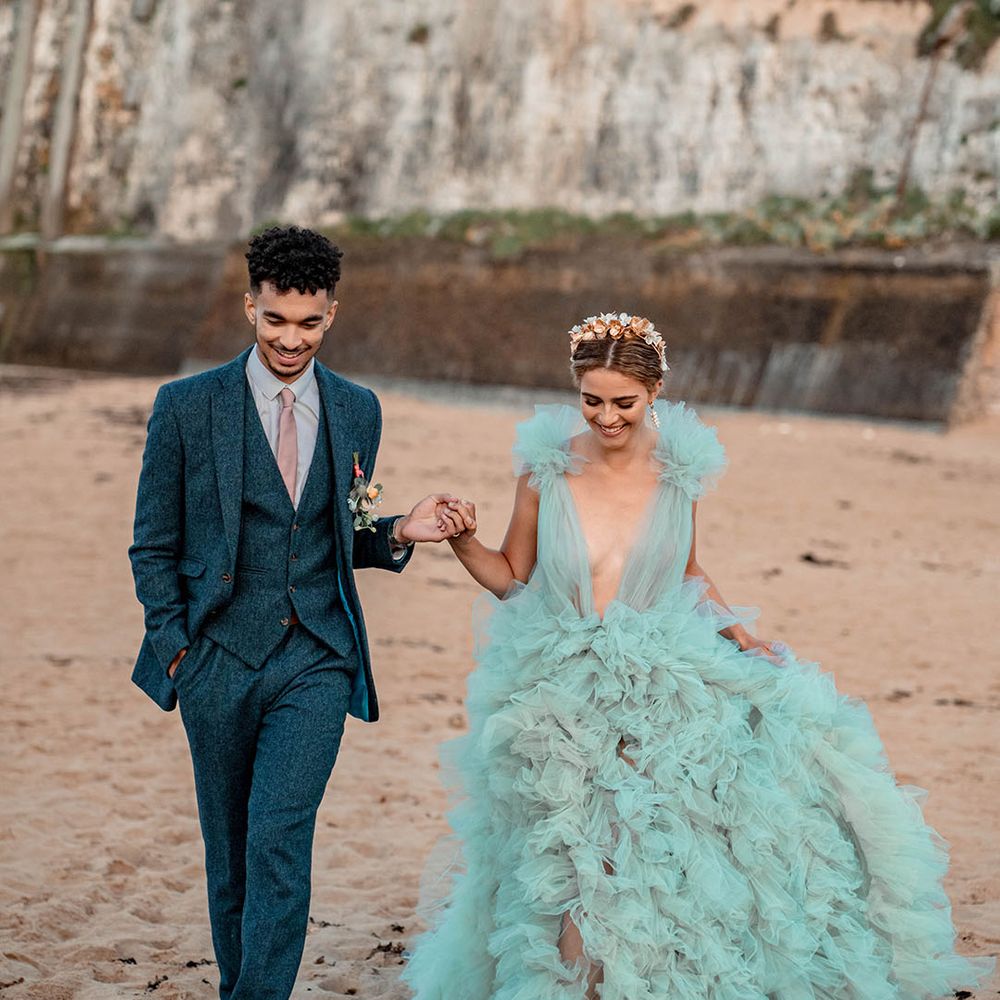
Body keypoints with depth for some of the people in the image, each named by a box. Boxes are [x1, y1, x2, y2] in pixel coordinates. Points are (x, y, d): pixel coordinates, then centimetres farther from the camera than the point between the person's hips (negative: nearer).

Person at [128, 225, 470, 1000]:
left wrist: (399, 534, -4)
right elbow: (154, 545, 4)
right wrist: (175, 644, -4)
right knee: (229, 847, 10)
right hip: (220, 658, 0)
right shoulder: (187, 406, -1)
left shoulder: (358, 411, 7)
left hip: (318, 657, 0)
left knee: (280, 838, -13)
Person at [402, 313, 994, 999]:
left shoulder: (678, 470, -2)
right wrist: (464, 540, -15)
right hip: (561, 689, -2)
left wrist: (738, 634, 0)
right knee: (585, 864, -3)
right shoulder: (547, 467, -7)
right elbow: (512, 578, 3)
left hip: (660, 680, 2)